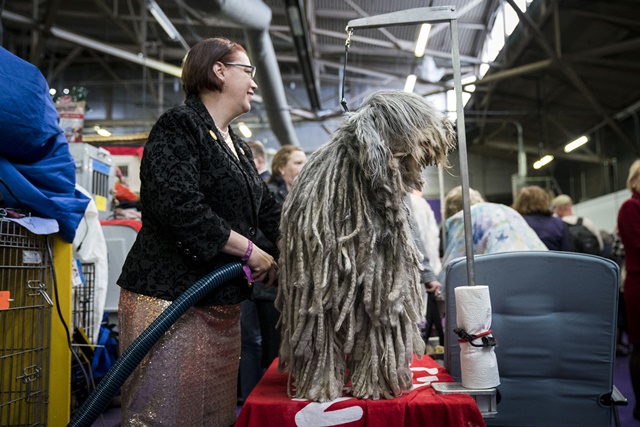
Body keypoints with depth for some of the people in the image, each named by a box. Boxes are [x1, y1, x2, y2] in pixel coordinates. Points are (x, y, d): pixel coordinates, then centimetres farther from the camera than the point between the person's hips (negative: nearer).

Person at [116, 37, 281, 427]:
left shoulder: (239, 147, 18)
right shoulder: (179, 126, -8)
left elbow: (269, 211, 18)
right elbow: (179, 207, -21)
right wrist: (250, 251, -15)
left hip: (222, 304, 9)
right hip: (170, 295, -8)